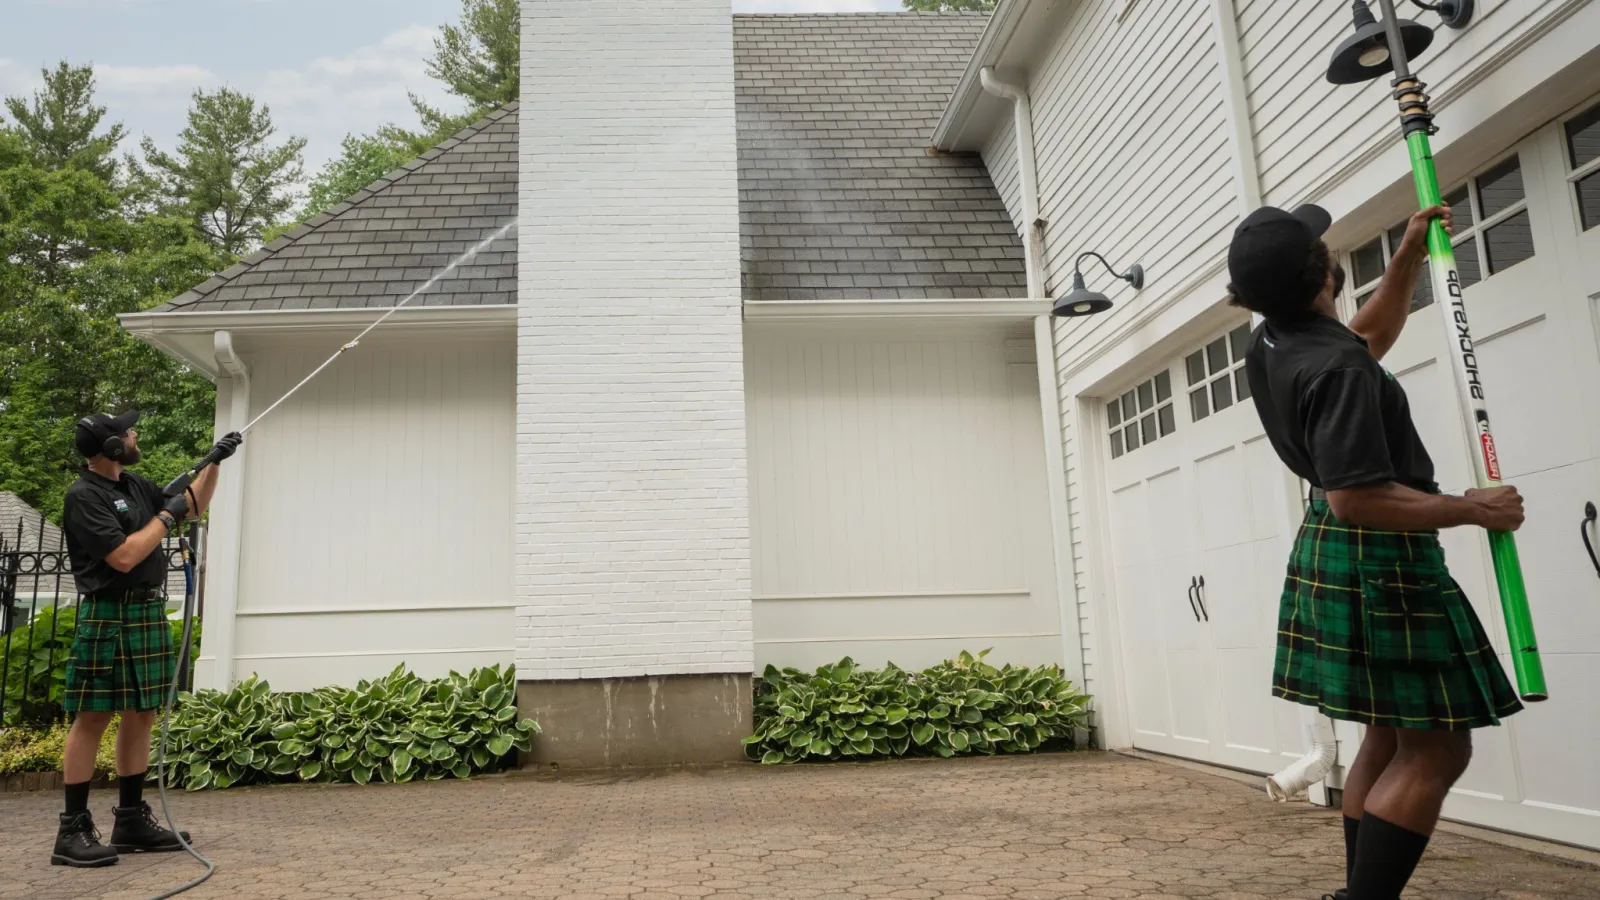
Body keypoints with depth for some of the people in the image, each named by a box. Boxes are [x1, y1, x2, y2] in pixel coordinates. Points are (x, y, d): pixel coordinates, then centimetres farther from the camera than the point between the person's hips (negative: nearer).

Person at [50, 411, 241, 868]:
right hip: (108, 618, -8)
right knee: (92, 719, -5)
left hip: (150, 614, 8)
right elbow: (124, 557, -19)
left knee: (141, 716, 9)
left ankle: (131, 821, 17)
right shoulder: (84, 496, -13)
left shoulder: (136, 486, 12)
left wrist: (215, 463, 14)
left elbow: (193, 506, 24)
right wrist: (165, 517, -9)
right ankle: (73, 831, 1)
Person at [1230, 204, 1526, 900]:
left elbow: (1371, 336, 25)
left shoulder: (1270, 347, 5)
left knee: (1390, 738, 18)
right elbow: (1356, 500, -27)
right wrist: (1471, 510, -16)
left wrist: (1410, 254, 20)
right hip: (1383, 561, -10)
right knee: (1436, 750, -3)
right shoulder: (1338, 368, -23)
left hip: (1332, 553, 10)